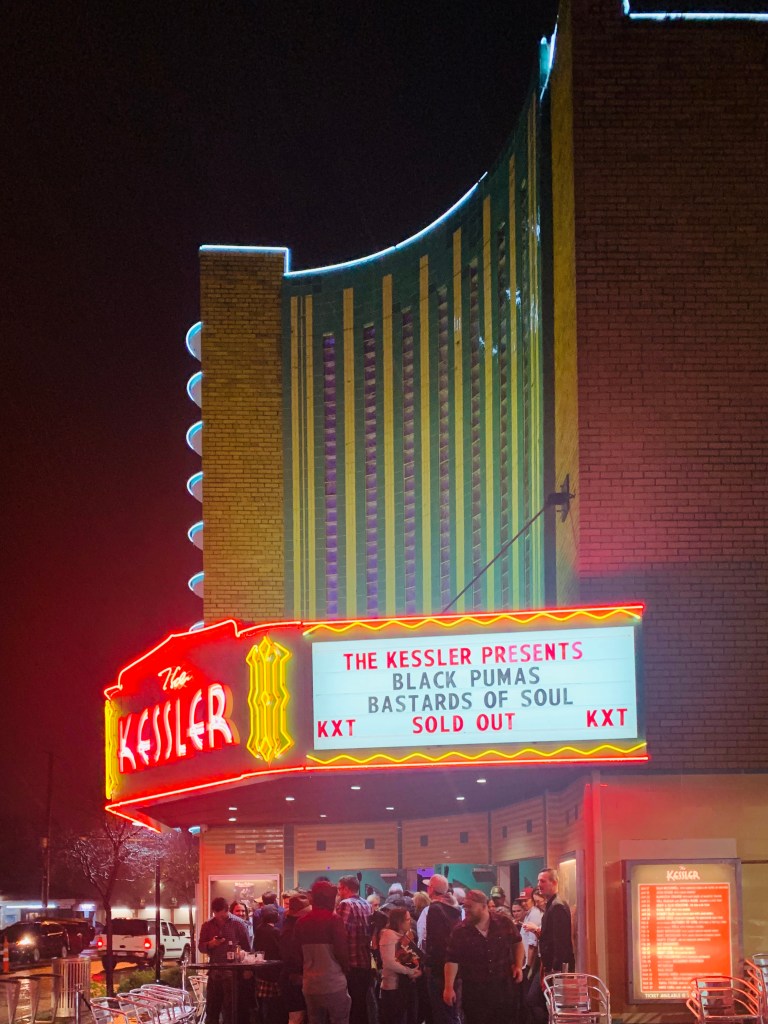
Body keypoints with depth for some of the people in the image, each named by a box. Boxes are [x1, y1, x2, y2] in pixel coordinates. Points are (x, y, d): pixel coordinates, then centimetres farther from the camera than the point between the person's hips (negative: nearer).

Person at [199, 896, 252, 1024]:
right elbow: (200, 946, 10)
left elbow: (246, 947, 2)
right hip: (214, 972, 4)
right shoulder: (207, 925, 8)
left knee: (230, 1010, -1)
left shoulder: (237, 923, -2)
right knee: (211, 1009, 7)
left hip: (233, 973, -4)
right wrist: (210, 944, -12)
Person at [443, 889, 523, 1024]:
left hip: (503, 986, 1)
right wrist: (449, 987, -12)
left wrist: (518, 966, 1)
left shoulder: (504, 923, -3)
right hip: (474, 989, -1)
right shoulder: (460, 931, -7)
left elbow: (517, 943, 13)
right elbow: (452, 960, -6)